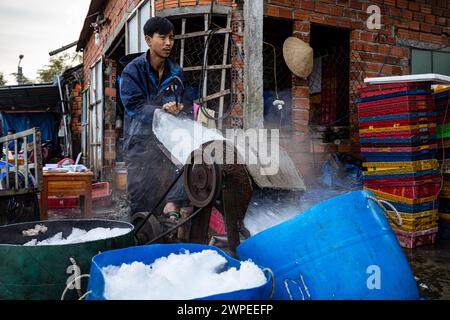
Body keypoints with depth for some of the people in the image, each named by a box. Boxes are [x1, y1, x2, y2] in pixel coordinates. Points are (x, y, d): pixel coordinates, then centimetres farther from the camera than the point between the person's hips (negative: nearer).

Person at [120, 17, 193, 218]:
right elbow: (132, 104, -13)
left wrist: (180, 110, -12)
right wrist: (161, 111, -24)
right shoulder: (133, 70, -3)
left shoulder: (176, 73, 9)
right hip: (142, 139, -3)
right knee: (142, 189, 1)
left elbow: (187, 103, 9)